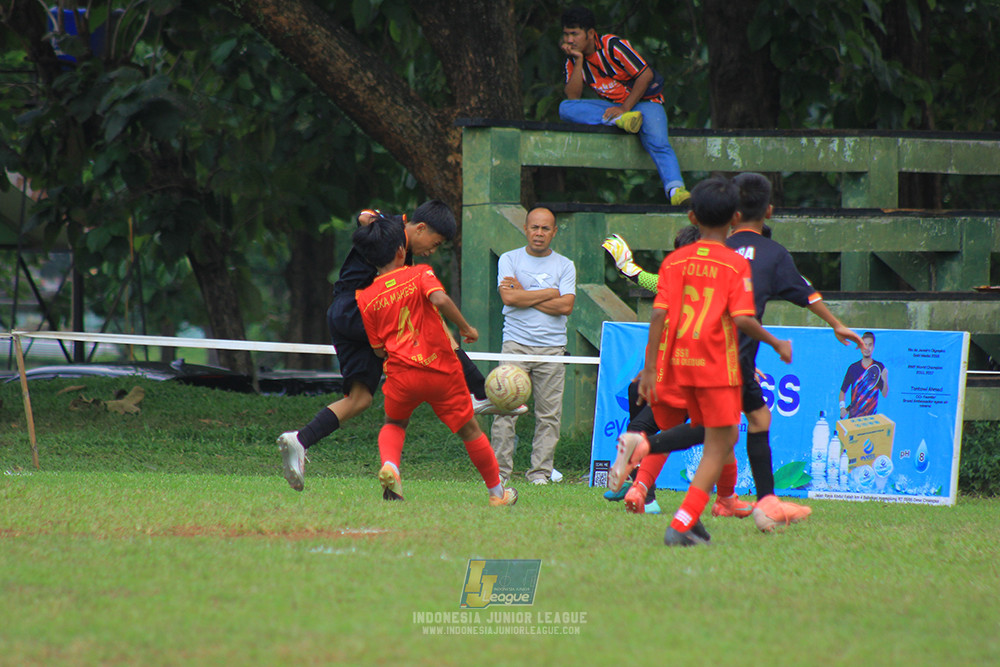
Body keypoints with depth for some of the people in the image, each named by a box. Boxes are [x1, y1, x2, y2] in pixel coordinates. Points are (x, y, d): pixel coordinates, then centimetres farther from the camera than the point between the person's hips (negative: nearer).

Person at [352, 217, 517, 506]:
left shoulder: (366, 298, 6)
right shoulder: (420, 274, -1)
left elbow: (379, 349, 9)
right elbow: (440, 299, -22)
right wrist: (465, 327, -9)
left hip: (401, 373, 1)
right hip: (442, 370, -1)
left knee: (394, 424, 26)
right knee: (469, 429, 15)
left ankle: (389, 465, -5)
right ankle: (497, 491, 24)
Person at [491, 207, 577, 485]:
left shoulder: (564, 266, 11)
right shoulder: (509, 260, 10)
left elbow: (566, 306, -3)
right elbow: (508, 297, -6)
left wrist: (524, 295, -4)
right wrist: (550, 293, -2)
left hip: (552, 347, 1)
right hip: (516, 344, -1)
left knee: (549, 414, -3)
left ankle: (540, 472, 1)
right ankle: (500, 470, -5)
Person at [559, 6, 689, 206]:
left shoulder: (613, 46, -14)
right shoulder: (573, 58, 1)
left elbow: (646, 75, -15)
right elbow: (572, 97, -8)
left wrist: (625, 108, -19)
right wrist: (579, 62, -15)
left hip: (643, 101, -5)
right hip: (610, 107, 5)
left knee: (658, 142, -34)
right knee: (566, 108, -19)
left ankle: (675, 190, -47)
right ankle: (620, 121, -33)